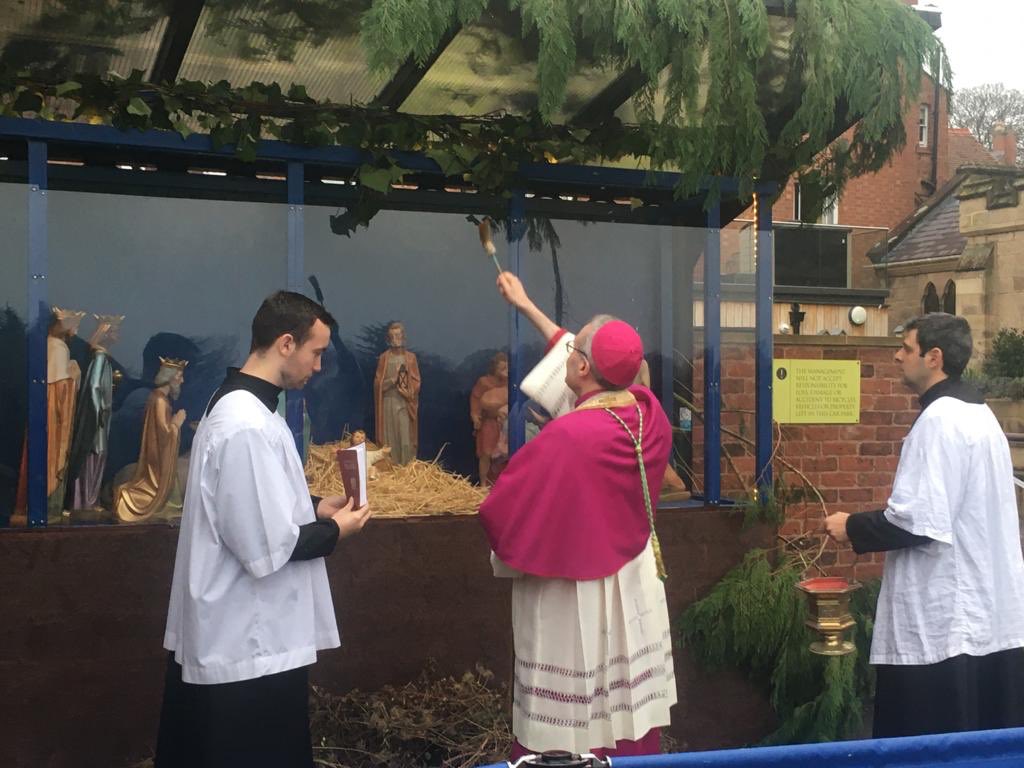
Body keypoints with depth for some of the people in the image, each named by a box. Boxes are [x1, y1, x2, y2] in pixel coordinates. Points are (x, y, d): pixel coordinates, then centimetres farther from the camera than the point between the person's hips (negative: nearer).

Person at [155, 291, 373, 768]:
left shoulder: (236, 406, 9)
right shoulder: (249, 427, -24)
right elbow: (267, 549, -25)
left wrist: (313, 508, 8)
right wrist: (334, 531, -10)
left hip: (231, 637, 10)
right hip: (251, 647, -10)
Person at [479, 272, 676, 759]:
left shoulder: (565, 438, -27)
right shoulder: (649, 412, -5)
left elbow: (502, 511, -17)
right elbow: (595, 361, 13)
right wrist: (526, 306, 23)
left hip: (571, 598, -7)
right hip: (631, 590, 7)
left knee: (568, 731, 7)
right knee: (629, 713, 16)